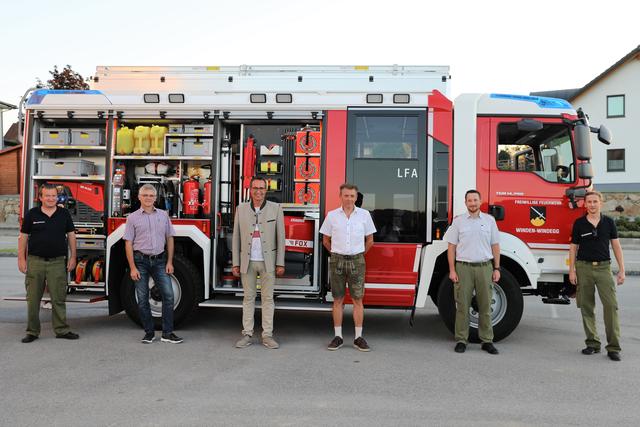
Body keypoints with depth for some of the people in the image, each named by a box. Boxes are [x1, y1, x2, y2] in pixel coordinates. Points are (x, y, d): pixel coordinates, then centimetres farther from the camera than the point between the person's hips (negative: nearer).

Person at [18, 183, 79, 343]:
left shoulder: (64, 214, 5)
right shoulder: (32, 214, 3)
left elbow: (71, 236, 8)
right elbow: (23, 237, 5)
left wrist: (72, 257, 1)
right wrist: (21, 259, -1)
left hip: (58, 262, 0)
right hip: (35, 262, 0)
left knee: (59, 298, 3)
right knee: (33, 299, 6)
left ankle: (61, 330, 12)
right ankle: (32, 332, 17)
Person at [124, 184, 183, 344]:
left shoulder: (163, 215, 8)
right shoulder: (133, 217, 1)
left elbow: (169, 239, 9)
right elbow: (128, 244, -2)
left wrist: (169, 262, 2)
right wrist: (132, 268, -8)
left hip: (159, 260, 2)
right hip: (141, 261, -2)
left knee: (168, 294, -5)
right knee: (142, 299, 4)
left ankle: (167, 333, 3)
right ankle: (149, 332, 17)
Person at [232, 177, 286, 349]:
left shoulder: (275, 208, 0)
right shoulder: (241, 209, 4)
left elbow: (280, 237, -1)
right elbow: (236, 237, 4)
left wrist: (280, 263, -5)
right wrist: (235, 263, 0)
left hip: (268, 262, -1)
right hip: (247, 262, 1)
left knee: (268, 297, 4)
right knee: (248, 297, 7)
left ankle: (267, 335, 12)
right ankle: (247, 334, 15)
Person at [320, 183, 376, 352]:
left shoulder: (364, 215, 3)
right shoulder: (332, 215, 2)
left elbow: (370, 240, 11)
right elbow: (326, 240, 12)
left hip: (357, 261, 0)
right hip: (337, 260, 0)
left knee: (357, 299, 1)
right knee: (338, 300, 5)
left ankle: (358, 337, 10)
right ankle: (338, 337, 13)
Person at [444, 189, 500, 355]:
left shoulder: (489, 220, 8)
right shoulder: (458, 221, 4)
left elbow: (495, 246, 9)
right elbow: (451, 247, 2)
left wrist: (497, 269, 3)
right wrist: (452, 270, -4)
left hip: (485, 267, 1)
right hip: (464, 267, -1)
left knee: (485, 306, 6)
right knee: (462, 305, 2)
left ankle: (487, 341, 16)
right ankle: (461, 340, 10)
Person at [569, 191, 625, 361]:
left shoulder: (609, 222, 5)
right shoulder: (579, 223, 3)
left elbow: (616, 246, 7)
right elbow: (573, 247, 6)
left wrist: (621, 270, 1)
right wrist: (572, 270, 0)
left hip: (604, 267, 0)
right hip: (584, 267, 0)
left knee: (611, 305, -7)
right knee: (587, 307, 4)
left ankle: (613, 347, -1)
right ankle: (593, 344, 15)